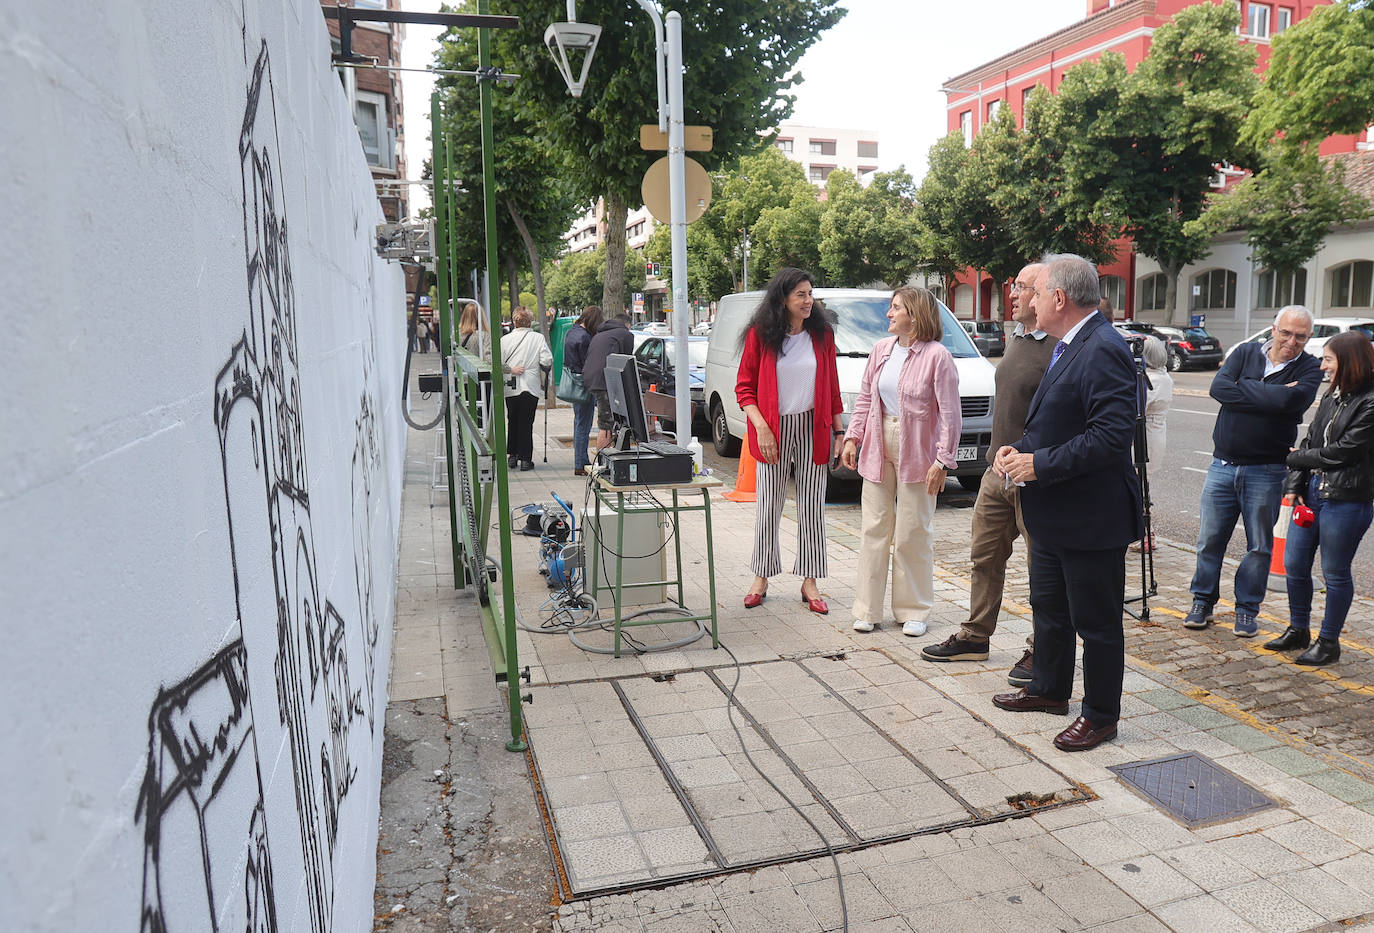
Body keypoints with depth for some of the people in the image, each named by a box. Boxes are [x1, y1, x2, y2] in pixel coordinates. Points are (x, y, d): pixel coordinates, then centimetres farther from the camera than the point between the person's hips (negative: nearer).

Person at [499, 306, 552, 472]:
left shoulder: (505, 339, -2)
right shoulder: (538, 338, -5)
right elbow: (547, 361, -9)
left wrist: (511, 369, 8)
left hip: (511, 388, 1)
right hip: (531, 386, -1)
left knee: (512, 421, 16)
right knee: (526, 422, 4)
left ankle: (512, 455, 22)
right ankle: (525, 458, 3)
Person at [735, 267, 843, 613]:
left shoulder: (822, 333, 5)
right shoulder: (759, 335, -3)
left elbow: (832, 387, 9)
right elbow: (744, 387, -2)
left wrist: (839, 431, 6)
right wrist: (762, 428, -14)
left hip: (813, 429, 2)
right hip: (774, 429, -2)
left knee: (811, 507, 5)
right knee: (769, 508, 5)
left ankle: (809, 582, 14)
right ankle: (761, 578, 19)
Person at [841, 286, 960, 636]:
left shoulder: (937, 356, -10)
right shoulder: (882, 349, 7)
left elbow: (950, 415, -11)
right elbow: (864, 399, 13)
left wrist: (943, 461, -15)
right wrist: (852, 437, 5)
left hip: (916, 455, -5)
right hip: (877, 450, 5)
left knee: (913, 535, 4)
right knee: (874, 530, 8)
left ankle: (914, 611, 20)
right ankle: (867, 610, 18)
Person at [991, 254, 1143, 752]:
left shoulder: (1103, 350, -21)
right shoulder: (1067, 346, 11)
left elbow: (1112, 436, -29)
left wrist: (1040, 464, -24)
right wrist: (1020, 448, 2)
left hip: (1090, 519, -10)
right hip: (1052, 514, 10)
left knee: (1096, 622, 6)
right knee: (1049, 607, 23)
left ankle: (1101, 715, 23)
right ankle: (1049, 689, 41)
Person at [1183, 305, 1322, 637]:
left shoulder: (1310, 368, -1)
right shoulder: (1245, 353, 6)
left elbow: (1289, 401, -22)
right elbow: (1218, 388, -12)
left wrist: (1243, 388, -12)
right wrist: (1271, 395, -15)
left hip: (1266, 472, -2)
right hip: (1223, 464, 2)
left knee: (1259, 545, 7)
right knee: (1209, 539, 6)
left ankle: (1247, 608, 21)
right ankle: (1202, 602, 20)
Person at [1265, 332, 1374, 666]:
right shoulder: (1331, 396, 12)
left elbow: (1345, 450, -16)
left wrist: (1297, 458, -3)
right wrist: (1294, 485, 1)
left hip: (1346, 500, -8)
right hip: (1312, 493, 8)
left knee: (1335, 573, 5)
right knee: (1294, 563, 13)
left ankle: (1328, 642, 19)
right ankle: (1298, 630, 30)